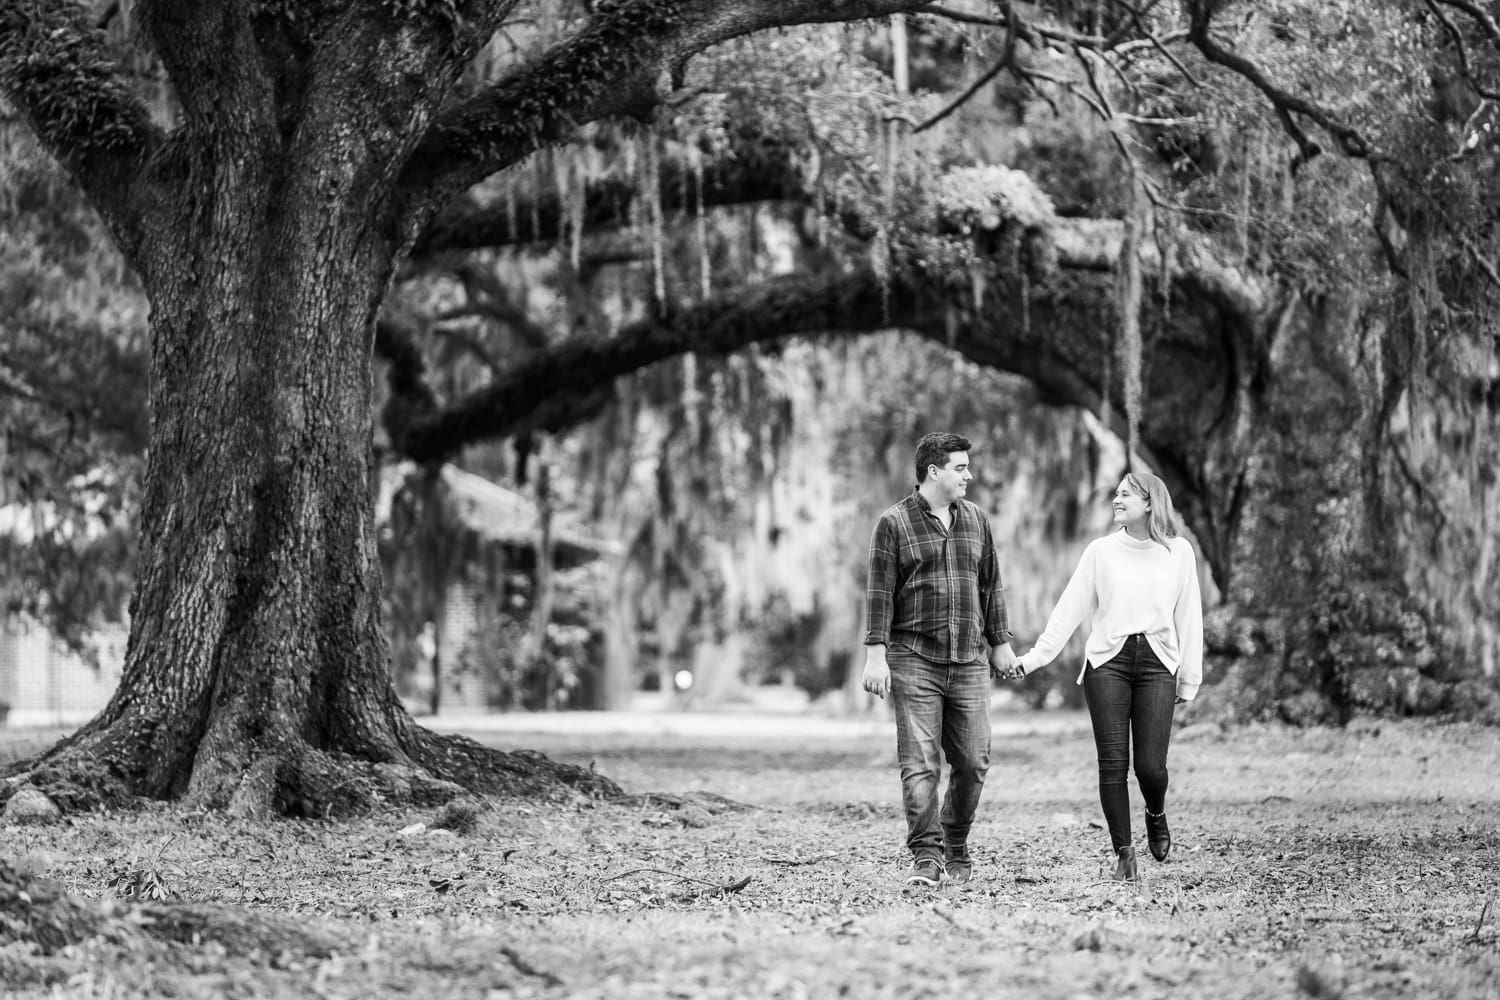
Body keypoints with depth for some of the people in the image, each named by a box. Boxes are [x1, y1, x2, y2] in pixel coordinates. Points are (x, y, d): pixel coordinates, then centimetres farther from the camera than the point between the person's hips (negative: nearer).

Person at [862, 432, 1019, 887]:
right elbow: (879, 592, -5)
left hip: (969, 662, 4)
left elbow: (990, 585, 19)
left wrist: (1001, 643, 17)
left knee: (973, 762, 2)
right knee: (920, 764, -8)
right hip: (913, 661, -4)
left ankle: (956, 848, 20)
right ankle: (926, 857, -7)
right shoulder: (894, 524, -2)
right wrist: (875, 655, -11)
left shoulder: (976, 520, 13)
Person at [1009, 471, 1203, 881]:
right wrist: (1038, 655, -2)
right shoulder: (1101, 551, 7)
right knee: (1113, 763, -5)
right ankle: (1123, 852, 6)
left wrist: (1189, 678, 9)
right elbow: (1071, 606, 6)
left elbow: (1189, 617, 11)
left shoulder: (1178, 552, 8)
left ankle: (1156, 815, 25)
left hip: (1157, 662, 0)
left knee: (1151, 766, -8)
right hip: (1107, 661, 0)